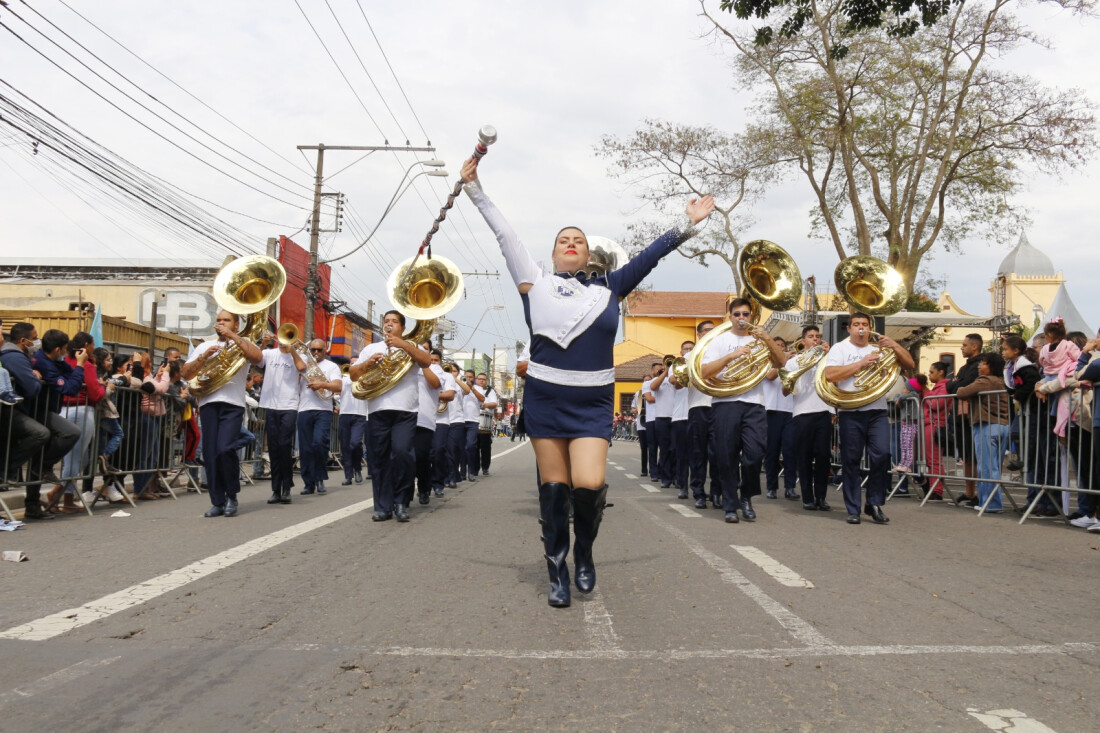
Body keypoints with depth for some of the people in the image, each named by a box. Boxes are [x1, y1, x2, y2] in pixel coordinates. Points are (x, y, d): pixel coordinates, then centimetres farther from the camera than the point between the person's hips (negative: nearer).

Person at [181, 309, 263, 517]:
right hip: (208, 404, 4)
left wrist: (232, 336, -9)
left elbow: (257, 357, -12)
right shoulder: (205, 346, 22)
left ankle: (232, 496, 0)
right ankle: (218, 502, 7)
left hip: (233, 404, -4)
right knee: (210, 454, -1)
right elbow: (185, 374, 13)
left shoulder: (243, 344, 13)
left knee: (225, 449, -19)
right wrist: (204, 356, -2)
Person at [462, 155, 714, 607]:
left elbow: (649, 257, 9)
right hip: (545, 400, 0)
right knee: (554, 488, 3)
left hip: (593, 403, 0)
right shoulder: (536, 284, 6)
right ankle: (558, 573, 17)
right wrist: (475, 190, 5)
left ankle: (584, 552, 15)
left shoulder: (607, 289, 9)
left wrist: (686, 226, 7)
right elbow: (505, 236, 5)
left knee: (588, 484, -15)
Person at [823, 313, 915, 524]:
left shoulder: (879, 348, 18)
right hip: (850, 413, -2)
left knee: (882, 455, -9)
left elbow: (910, 365, 12)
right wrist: (861, 363, -11)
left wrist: (895, 346, -4)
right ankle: (853, 510, 8)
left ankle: (874, 503, 6)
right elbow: (830, 374, -10)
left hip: (877, 411, 3)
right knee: (851, 461, 0)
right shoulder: (840, 348, 7)